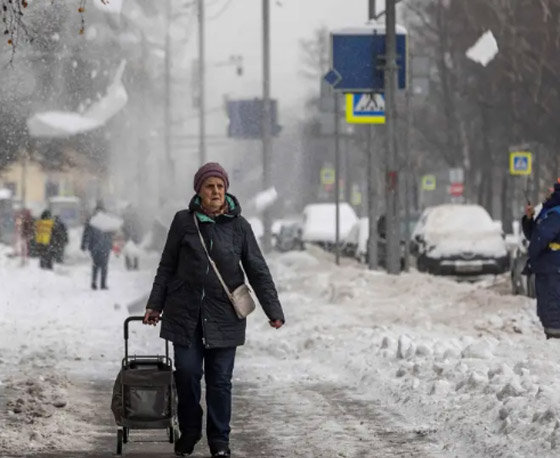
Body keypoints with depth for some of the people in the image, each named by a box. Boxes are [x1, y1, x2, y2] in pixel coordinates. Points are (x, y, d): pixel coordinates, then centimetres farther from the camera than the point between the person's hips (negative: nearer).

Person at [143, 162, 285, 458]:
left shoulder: (238, 226, 1)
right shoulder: (184, 221, 1)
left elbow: (258, 271, 2)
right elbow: (167, 266, 9)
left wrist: (273, 310, -3)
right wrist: (155, 305, 8)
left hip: (224, 315, 0)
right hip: (185, 312, 0)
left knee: (220, 379, 1)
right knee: (187, 374, 0)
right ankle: (188, 433, 19)